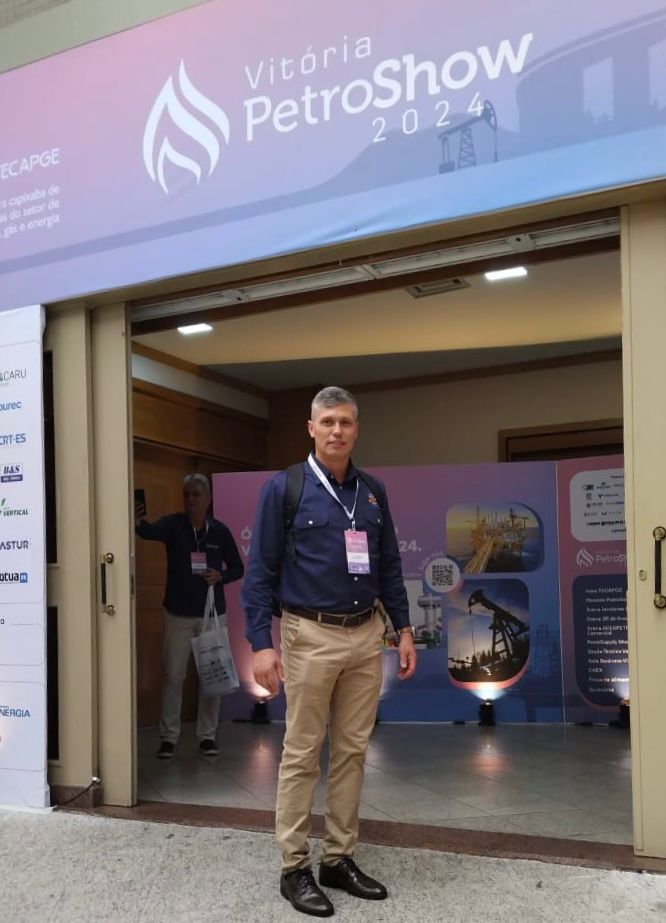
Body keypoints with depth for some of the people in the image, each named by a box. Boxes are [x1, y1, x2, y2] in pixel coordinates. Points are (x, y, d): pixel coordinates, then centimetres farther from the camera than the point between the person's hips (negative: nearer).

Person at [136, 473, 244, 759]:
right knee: (173, 676, 2)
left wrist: (220, 577, -12)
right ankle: (169, 737, 11)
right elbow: (150, 531, -26)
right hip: (178, 613, -1)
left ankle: (208, 735, 18)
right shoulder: (173, 525, -4)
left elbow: (237, 568, 10)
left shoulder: (220, 531, 1)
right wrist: (137, 522, -49)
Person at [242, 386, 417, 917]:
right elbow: (260, 571, -7)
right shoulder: (284, 488, -6)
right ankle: (295, 868, 14)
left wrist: (404, 629, 9)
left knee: (352, 752, 11)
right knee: (302, 755, 3)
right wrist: (261, 644, -13)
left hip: (366, 636, 5)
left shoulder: (372, 492, 8)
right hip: (311, 637, -5)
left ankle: (340, 859, 23)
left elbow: (389, 566, 14)